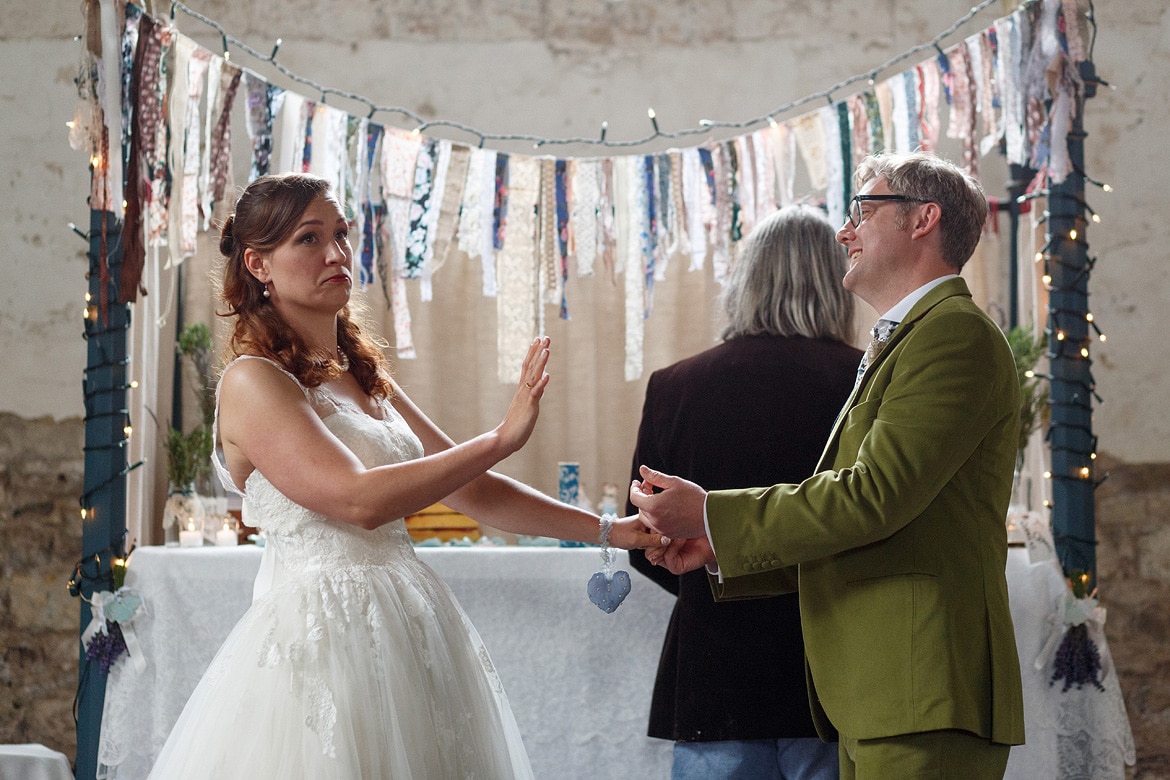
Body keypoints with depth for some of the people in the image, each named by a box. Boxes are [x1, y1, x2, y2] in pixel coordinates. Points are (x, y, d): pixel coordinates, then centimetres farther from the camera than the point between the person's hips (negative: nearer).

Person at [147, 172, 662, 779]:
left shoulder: (367, 381, 16)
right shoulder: (253, 382, -7)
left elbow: (469, 489, 15)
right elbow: (358, 500, -18)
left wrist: (609, 530, 8)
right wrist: (502, 438, -15)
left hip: (408, 634, 7)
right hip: (323, 634, -7)